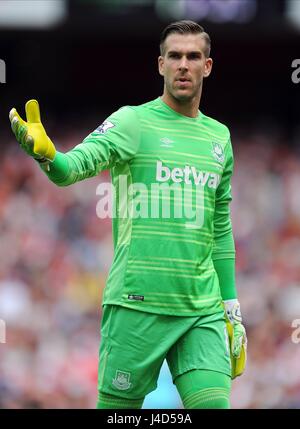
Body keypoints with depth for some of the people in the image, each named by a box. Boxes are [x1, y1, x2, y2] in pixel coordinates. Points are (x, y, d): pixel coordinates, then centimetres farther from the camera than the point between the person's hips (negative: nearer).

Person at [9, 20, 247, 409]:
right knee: (117, 406, -2)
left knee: (213, 403, -10)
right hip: (136, 304, -4)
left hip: (202, 312, 4)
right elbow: (80, 163, -19)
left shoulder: (219, 137, 16)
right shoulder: (133, 122, -1)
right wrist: (47, 154, -41)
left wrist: (232, 306, 22)